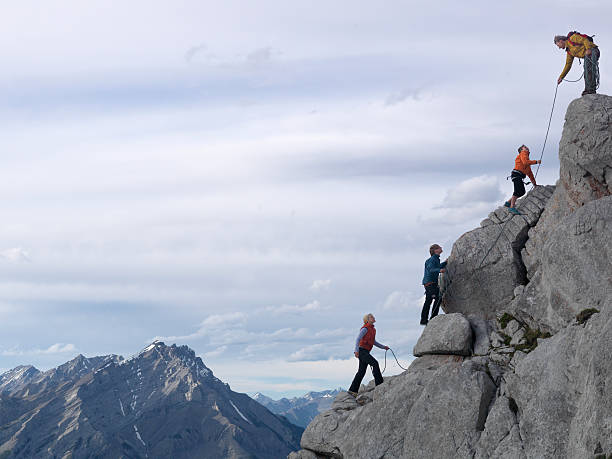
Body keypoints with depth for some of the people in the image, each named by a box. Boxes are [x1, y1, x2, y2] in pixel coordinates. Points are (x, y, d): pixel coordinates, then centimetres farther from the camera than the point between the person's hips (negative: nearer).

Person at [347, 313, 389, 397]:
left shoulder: (373, 329, 17)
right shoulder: (365, 328, -10)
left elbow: (374, 342, 27)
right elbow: (358, 339, -17)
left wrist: (383, 347, 19)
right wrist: (356, 350, -27)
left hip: (365, 352, 9)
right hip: (362, 351, -9)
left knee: (361, 372, 7)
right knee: (375, 363, -19)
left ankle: (353, 390, 10)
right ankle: (379, 384, -18)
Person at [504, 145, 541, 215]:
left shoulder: (527, 159, 33)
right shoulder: (523, 153, 6)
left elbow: (529, 173, 34)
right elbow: (525, 162, -15)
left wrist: (534, 183, 33)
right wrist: (536, 161, -11)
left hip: (519, 177, 9)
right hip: (516, 174, -9)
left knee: (522, 192, 6)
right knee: (518, 190, -17)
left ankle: (508, 202, 12)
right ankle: (512, 207, -20)